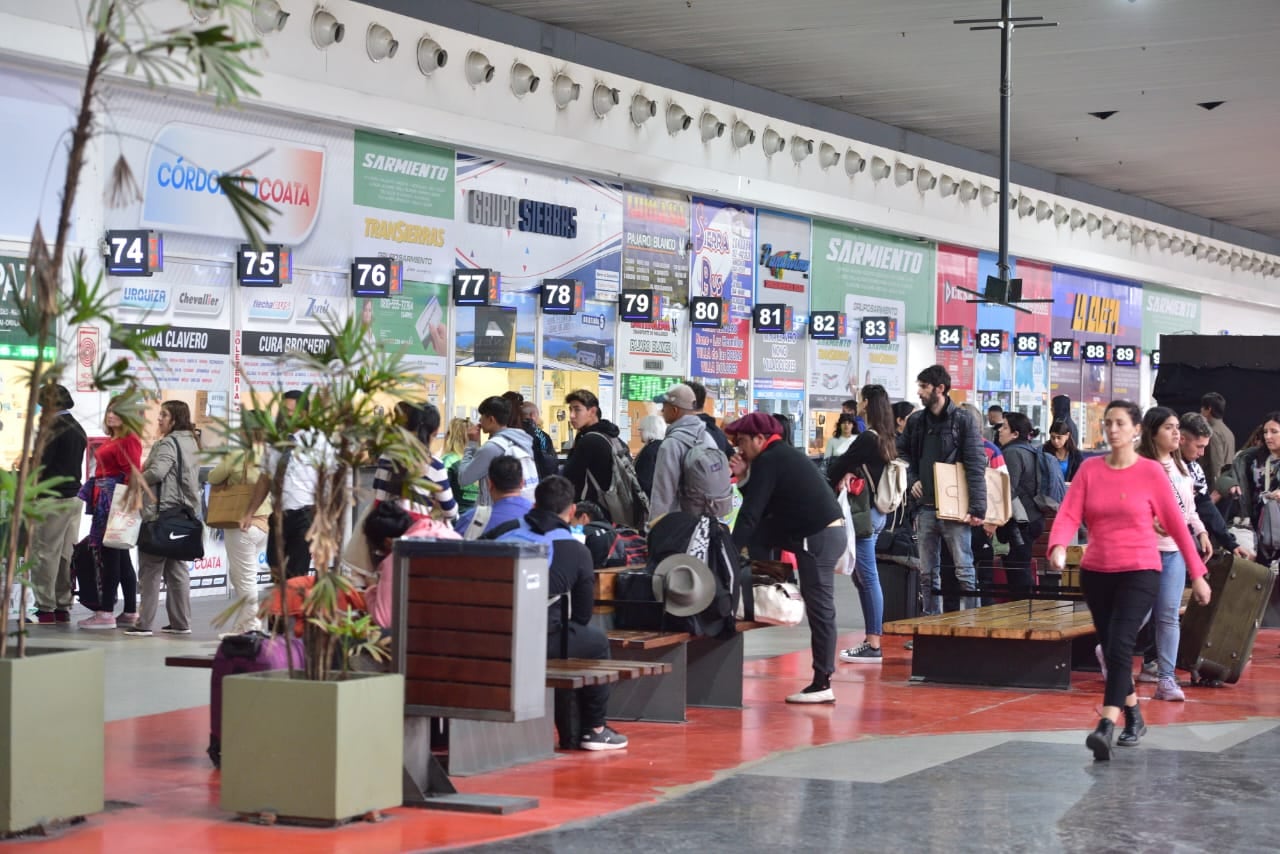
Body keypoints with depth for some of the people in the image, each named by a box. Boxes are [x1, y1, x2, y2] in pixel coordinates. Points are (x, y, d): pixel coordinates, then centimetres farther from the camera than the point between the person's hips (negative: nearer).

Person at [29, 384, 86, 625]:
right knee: (66, 553, 9)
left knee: (44, 553, -4)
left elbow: (40, 463, -15)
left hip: (53, 497, -8)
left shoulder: (52, 427, -11)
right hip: (75, 497, 8)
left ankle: (45, 608, -5)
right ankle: (63, 607, 11)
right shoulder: (78, 429, 15)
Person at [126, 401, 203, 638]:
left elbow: (156, 472, -24)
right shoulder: (191, 442, 15)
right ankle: (181, 622, 14)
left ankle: (145, 623, -3)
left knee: (150, 569, -4)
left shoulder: (169, 443, -13)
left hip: (161, 512, -9)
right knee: (177, 569, 12)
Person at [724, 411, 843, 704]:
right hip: (828, 531, 10)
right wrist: (745, 478, 13)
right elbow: (761, 510, 22)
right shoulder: (785, 454, 20)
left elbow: (750, 513, -15)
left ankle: (822, 684, -3)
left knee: (819, 609, -6)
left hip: (820, 537, -10)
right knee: (757, 532, 15)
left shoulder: (767, 462, -9)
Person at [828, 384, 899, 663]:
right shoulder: (885, 439, 11)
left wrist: (840, 475, 12)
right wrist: (849, 473, -5)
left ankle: (873, 646, -6)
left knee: (868, 578, -7)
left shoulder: (866, 438, -16)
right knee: (862, 577, 14)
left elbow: (839, 466, -8)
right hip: (875, 511, 9)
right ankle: (872, 640, 15)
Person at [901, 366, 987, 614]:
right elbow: (904, 454, 23)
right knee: (929, 572, 9)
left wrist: (977, 509, -16)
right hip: (925, 507, 5)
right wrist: (911, 480, 3)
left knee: (964, 570, -3)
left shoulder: (963, 421, -6)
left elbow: (976, 468, -10)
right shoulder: (916, 421, 10)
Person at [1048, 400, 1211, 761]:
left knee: (1120, 643, -19)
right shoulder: (1089, 469, 4)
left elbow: (1176, 524, 2)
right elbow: (1069, 514, -5)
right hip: (1096, 571, 4)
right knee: (1109, 647, 12)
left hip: (1139, 571, -4)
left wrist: (1197, 574, 5)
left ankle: (1106, 726, -27)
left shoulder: (1151, 472, -3)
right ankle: (1134, 717, 30)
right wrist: (1058, 547, -26)